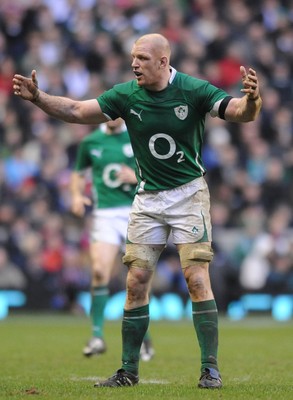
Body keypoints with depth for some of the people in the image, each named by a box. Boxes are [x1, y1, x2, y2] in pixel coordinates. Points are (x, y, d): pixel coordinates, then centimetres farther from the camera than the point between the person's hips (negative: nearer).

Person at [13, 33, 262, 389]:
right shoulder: (126, 95, -4)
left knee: (197, 279, -12)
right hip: (147, 197, 4)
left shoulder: (194, 91, -13)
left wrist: (251, 98, -42)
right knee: (136, 282, 0)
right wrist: (38, 98, -14)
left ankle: (210, 369, -6)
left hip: (189, 194, -3)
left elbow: (241, 113, -19)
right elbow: (77, 111, -1)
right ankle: (129, 370, 8)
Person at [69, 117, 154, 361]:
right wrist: (76, 195, 5)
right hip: (105, 214, 1)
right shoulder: (90, 142, 8)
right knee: (100, 271, -18)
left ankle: (144, 337, 18)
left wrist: (138, 177, -13)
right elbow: (78, 172, 23)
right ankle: (97, 336, -10)